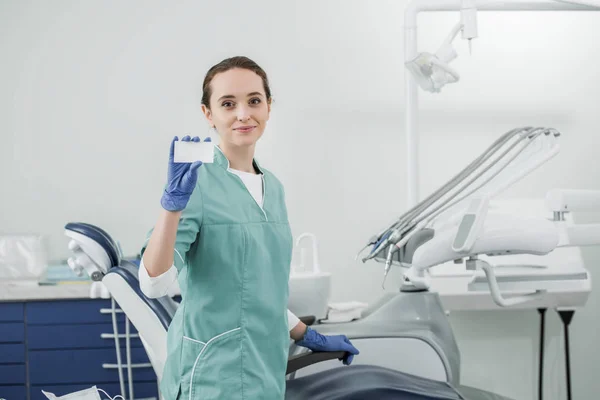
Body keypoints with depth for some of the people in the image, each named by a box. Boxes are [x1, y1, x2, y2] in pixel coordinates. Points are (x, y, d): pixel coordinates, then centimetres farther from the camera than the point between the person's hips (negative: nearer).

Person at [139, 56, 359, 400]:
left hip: (266, 371, 7)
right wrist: (173, 201, -30)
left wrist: (311, 338, 21)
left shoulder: (273, 188, 11)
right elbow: (154, 284, -21)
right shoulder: (197, 184, -11)